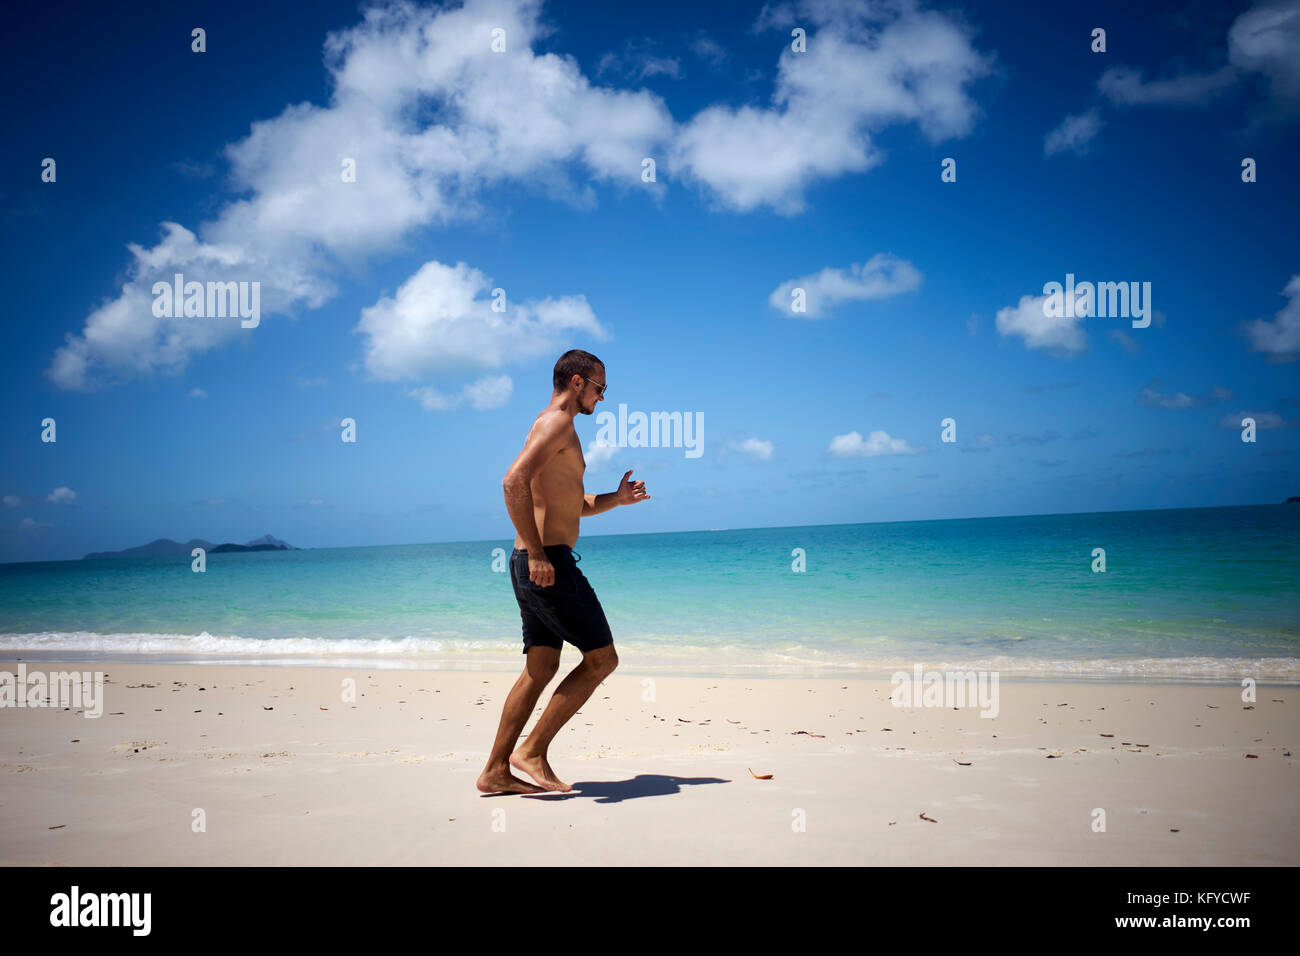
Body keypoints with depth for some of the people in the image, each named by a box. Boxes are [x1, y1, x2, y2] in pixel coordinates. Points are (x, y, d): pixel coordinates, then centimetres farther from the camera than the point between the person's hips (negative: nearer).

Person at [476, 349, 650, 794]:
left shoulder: (556, 428, 24)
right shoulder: (557, 422, -9)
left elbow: (574, 504, 32)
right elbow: (514, 481, -24)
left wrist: (615, 499, 14)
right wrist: (537, 553, -25)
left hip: (537, 565, 10)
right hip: (549, 562, -10)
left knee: (541, 670, 11)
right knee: (602, 659, -3)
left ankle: (496, 772, 13)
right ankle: (532, 751, -1)